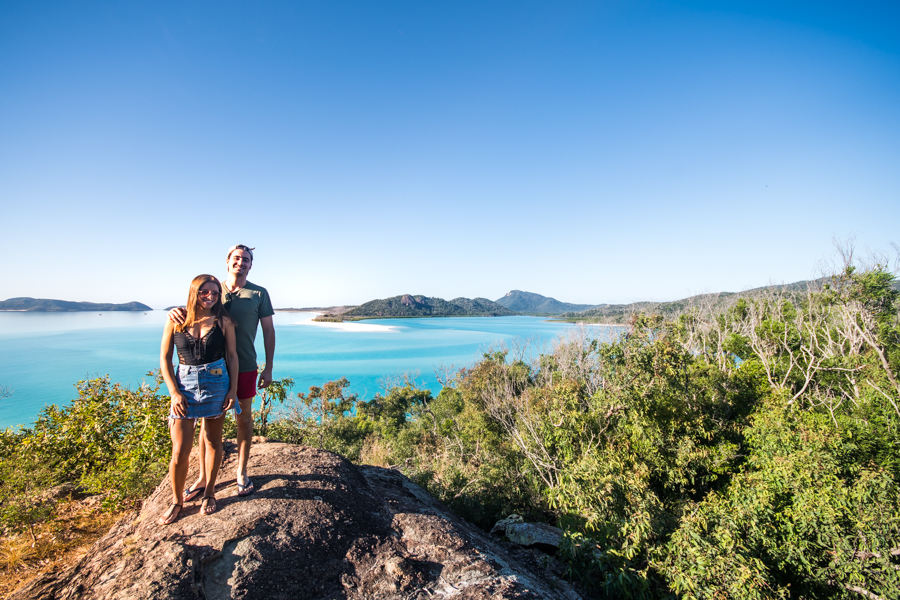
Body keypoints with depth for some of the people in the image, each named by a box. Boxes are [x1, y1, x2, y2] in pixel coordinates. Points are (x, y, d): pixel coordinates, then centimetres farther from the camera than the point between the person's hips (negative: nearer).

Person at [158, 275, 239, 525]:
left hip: (217, 383, 0)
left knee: (213, 441, 12)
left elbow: (232, 355, 2)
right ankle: (177, 501, 23)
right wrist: (174, 392, -6)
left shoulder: (223, 321, -2)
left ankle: (209, 493, 31)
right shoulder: (176, 321, -2)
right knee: (180, 451, 0)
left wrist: (233, 388, -2)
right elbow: (165, 359, 2)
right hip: (185, 384, 0)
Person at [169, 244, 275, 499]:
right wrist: (176, 310, -19)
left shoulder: (259, 294, 0)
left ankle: (241, 473, 26)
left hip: (244, 367, -1)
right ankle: (204, 477, 23)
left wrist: (269, 367, -3)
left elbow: (268, 330, 1)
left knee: (243, 418, 10)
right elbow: (193, 310, 8)